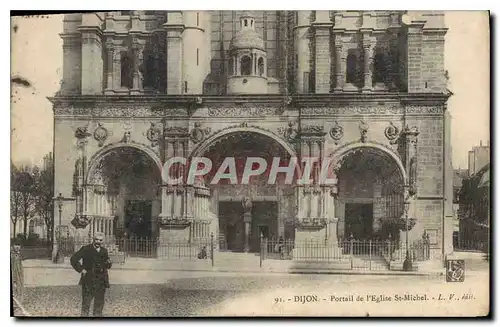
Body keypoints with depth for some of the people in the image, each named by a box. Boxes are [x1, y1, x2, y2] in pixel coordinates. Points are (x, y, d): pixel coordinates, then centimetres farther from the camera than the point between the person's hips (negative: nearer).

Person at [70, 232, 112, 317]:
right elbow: (73, 259, -7)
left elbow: (108, 266, 19)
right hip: (88, 280, -5)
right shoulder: (86, 249, -3)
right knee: (86, 304, -2)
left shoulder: (104, 251, 12)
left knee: (99, 304, 10)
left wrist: (108, 263, -4)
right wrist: (81, 269, -12)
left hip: (101, 281, 5)